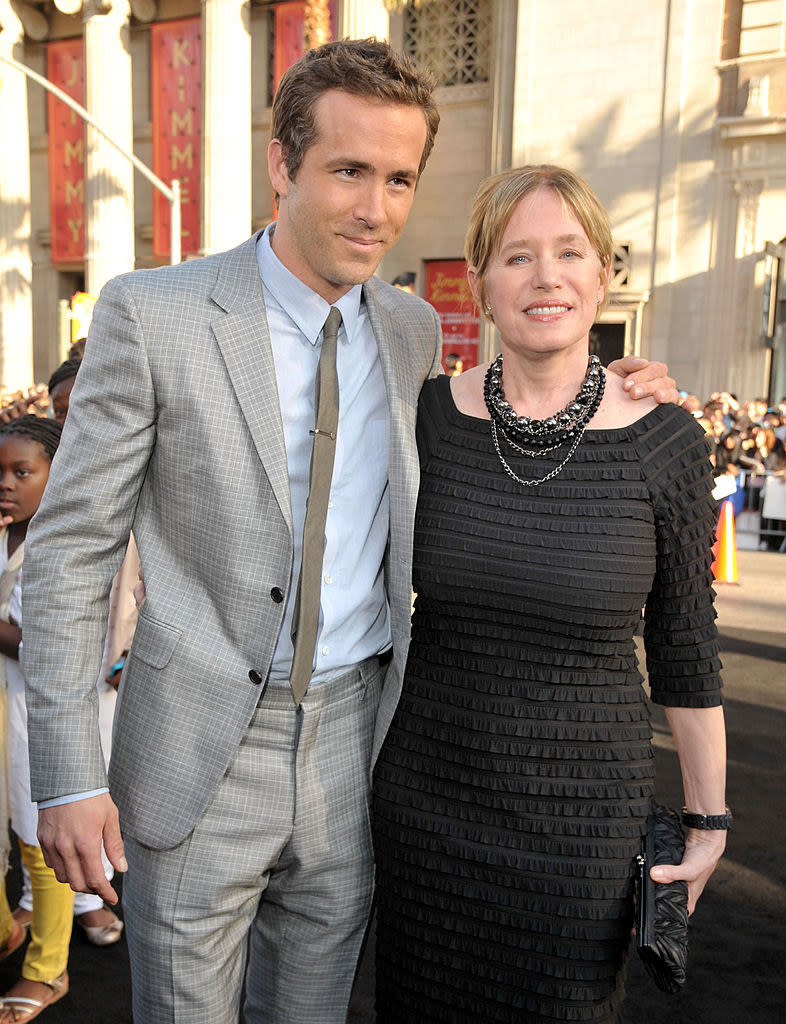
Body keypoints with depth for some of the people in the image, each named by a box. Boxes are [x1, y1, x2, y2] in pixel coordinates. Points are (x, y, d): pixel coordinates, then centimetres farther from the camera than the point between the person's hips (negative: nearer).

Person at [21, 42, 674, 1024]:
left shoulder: (413, 329, 3)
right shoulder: (151, 314, -11)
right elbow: (71, 547, -9)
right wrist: (66, 777, -10)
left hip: (354, 744, 4)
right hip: (200, 753, -3)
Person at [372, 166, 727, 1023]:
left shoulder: (665, 442, -10)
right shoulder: (427, 419, -6)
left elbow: (684, 644, -1)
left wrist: (709, 821, 5)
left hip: (584, 819, -1)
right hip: (425, 800, 2)